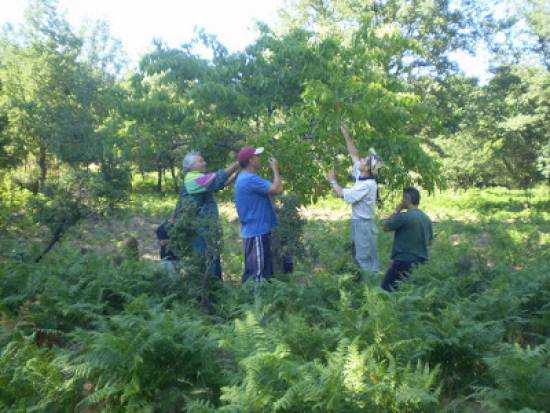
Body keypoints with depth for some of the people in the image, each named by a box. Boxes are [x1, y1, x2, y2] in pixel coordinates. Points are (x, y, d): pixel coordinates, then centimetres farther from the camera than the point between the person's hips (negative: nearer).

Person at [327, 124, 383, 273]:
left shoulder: (367, 185, -23)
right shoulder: (361, 175, 1)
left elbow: (343, 194, -20)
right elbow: (354, 154, 10)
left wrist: (332, 180, -5)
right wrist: (346, 135, 8)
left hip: (364, 224, -9)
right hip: (358, 222, 9)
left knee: (365, 259, -3)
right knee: (359, 256, 17)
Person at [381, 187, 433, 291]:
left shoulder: (404, 216, -18)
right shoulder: (426, 218, 6)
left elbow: (385, 227, -4)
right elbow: (429, 242, 16)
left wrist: (397, 211, 1)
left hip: (404, 261, -8)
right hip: (421, 262, 8)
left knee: (386, 289, 2)